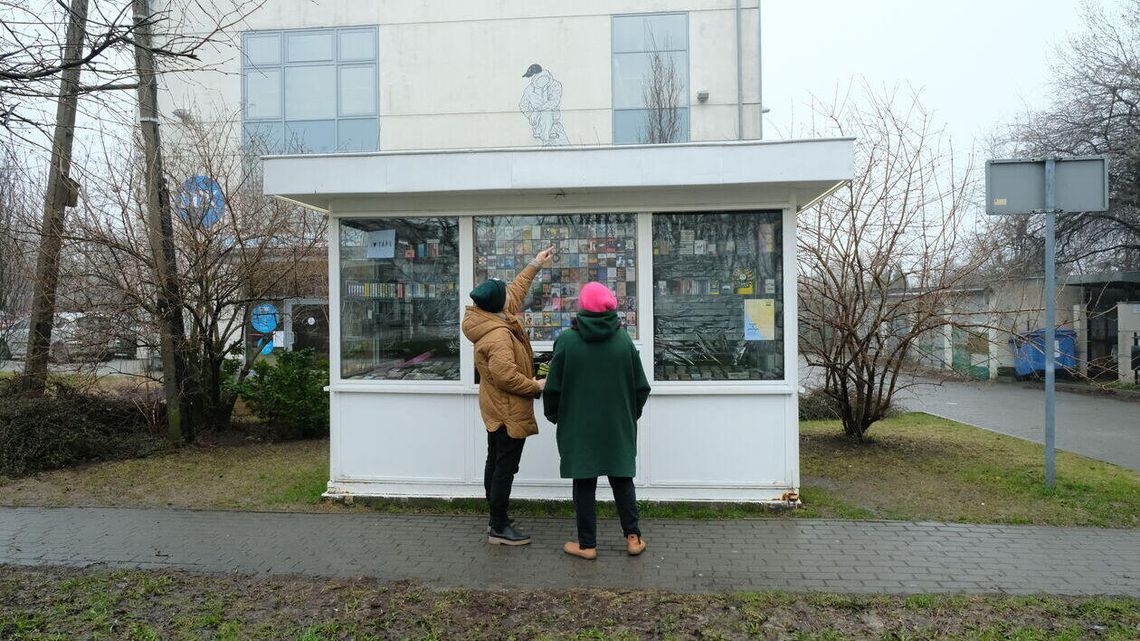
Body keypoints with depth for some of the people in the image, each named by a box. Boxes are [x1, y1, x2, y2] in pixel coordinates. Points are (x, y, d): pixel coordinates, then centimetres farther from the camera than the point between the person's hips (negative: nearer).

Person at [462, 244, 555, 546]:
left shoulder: (492, 320, 4)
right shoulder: (499, 335, -26)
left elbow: (516, 291, 19)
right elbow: (506, 376, -31)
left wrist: (535, 265, 26)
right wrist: (536, 386, -17)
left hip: (496, 409, 11)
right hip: (509, 412, -11)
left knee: (495, 463, 17)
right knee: (505, 467, -2)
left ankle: (496, 519, 30)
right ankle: (499, 528, 7)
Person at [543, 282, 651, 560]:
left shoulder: (567, 340, -12)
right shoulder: (623, 339, -5)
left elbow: (553, 387, -8)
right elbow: (641, 386, 0)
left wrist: (554, 415, 10)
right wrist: (630, 414, 16)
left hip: (579, 428, -2)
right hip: (618, 427, 2)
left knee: (584, 484, 8)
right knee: (622, 480, 16)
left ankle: (587, 544, 17)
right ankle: (633, 537, 20)